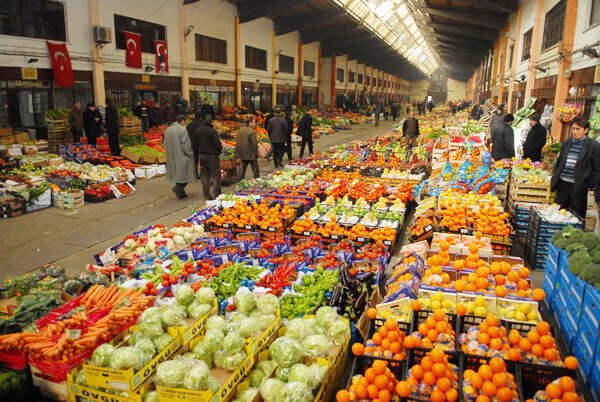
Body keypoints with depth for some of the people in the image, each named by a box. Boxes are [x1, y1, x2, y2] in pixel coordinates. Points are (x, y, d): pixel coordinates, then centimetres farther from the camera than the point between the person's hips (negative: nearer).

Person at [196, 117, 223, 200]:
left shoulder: (198, 130, 4)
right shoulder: (212, 131, -17)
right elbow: (217, 143, -18)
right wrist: (220, 149, 0)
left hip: (201, 155, 7)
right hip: (212, 156, -7)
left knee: (205, 176, 13)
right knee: (216, 175, 2)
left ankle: (207, 195, 17)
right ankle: (215, 195, -2)